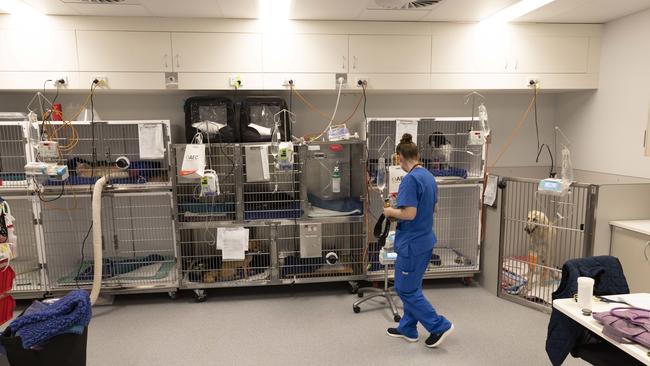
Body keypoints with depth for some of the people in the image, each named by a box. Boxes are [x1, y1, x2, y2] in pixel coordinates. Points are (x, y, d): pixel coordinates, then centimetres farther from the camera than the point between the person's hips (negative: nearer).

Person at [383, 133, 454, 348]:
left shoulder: (410, 179, -21)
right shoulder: (429, 177, 8)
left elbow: (409, 214, -27)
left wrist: (391, 212, -9)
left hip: (412, 243, -10)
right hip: (425, 240, 10)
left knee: (405, 289, 3)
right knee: (412, 287, 18)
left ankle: (440, 326, 7)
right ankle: (407, 329, 28)